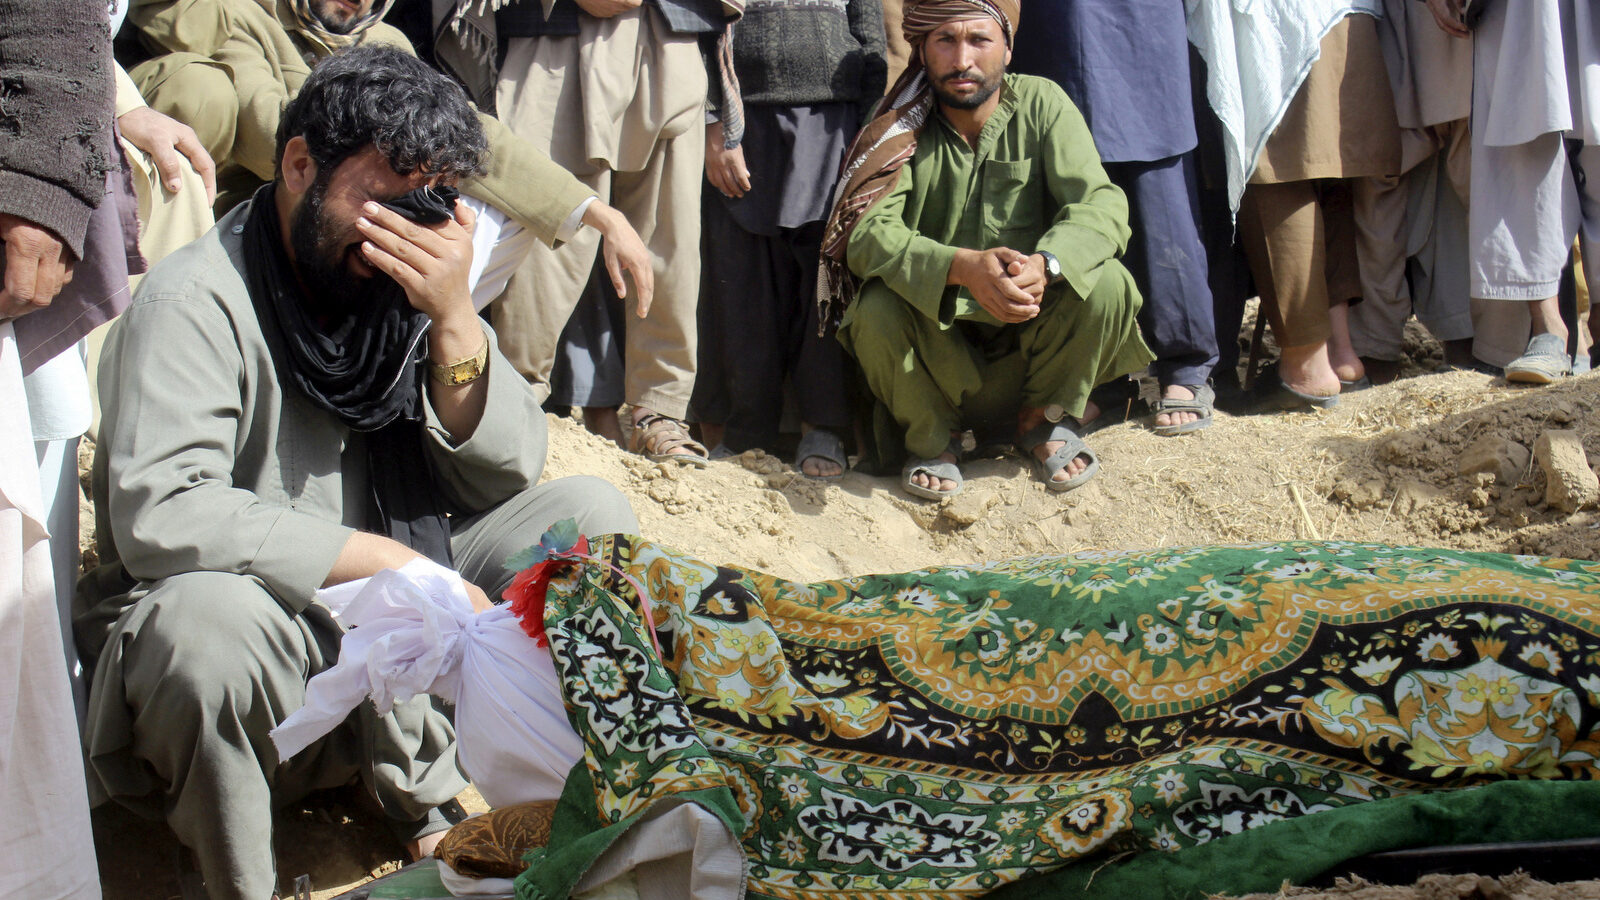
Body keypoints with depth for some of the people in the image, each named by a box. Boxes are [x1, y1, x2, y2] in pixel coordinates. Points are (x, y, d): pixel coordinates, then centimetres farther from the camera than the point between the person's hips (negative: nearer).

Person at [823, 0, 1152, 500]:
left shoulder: (1041, 103, -7)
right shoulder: (899, 129, -10)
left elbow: (1101, 202, -18)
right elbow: (867, 234, -24)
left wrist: (1044, 264, -41)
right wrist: (963, 267, -43)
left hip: (1031, 331, 1)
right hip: (938, 335, -1)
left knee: (1107, 283, -26)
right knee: (877, 310, -31)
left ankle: (1046, 421, 1)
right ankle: (930, 438, -1)